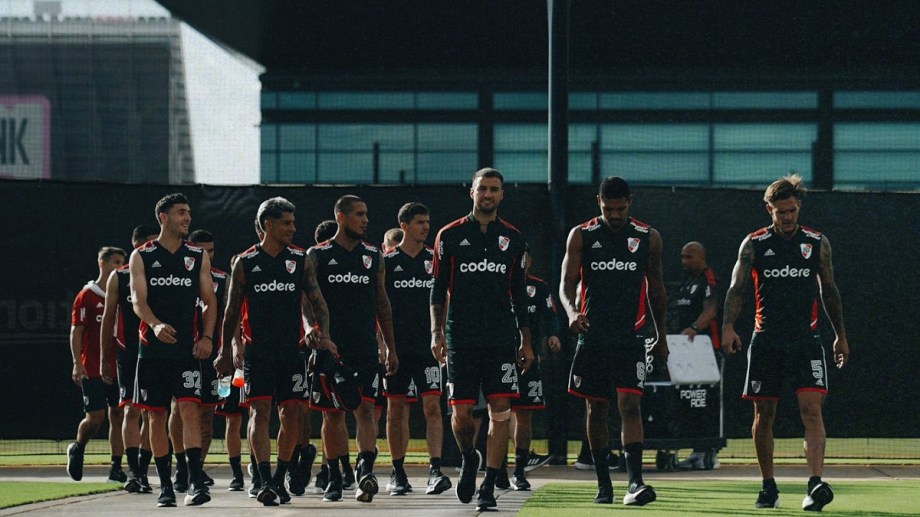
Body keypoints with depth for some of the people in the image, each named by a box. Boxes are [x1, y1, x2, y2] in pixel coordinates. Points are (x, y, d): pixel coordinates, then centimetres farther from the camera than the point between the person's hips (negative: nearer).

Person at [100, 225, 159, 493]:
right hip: (128, 353, -2)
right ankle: (133, 471, -14)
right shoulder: (119, 277, 4)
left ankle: (142, 471, 12)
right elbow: (108, 319, 6)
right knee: (131, 410, -10)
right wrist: (104, 359, 3)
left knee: (151, 414, 4)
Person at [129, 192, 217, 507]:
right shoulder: (142, 257, 3)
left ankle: (196, 481, -19)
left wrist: (207, 336, -7)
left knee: (189, 410, -13)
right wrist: (156, 325, -28)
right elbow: (138, 300, -8)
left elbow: (209, 301, 9)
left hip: (187, 349, 0)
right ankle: (165, 485, 12)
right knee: (156, 417, 4)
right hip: (153, 349, 0)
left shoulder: (198, 257, 9)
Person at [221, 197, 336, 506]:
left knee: (291, 415, 4)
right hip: (257, 351, -2)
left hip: (292, 350, 2)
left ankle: (279, 479, 18)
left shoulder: (300, 260, 6)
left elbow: (317, 302, 7)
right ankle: (265, 482, -17)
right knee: (260, 412, -11)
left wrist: (323, 334, -10)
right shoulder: (245, 263, 2)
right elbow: (232, 310, 8)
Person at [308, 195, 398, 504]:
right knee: (332, 414, 5)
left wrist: (391, 348, 14)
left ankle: (366, 469, -26)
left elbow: (382, 304, 16)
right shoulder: (318, 256, 2)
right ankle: (334, 480, 13)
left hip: (365, 349, 1)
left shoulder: (374, 256, 10)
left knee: (365, 408, -14)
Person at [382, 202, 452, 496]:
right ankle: (398, 473, 15)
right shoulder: (387, 262, 1)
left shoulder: (434, 260, 8)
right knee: (397, 410, 6)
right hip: (396, 348, -1)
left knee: (432, 407, -11)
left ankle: (435, 471, -16)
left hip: (428, 347, 1)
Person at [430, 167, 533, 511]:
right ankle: (468, 459, 28)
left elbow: (519, 293, 14)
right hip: (461, 339, -1)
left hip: (502, 340, 1)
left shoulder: (513, 238, 10)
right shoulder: (450, 236, 4)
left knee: (501, 410, -6)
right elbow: (438, 289, 5)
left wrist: (526, 341, 11)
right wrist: (437, 334, -4)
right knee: (461, 412, -3)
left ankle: (488, 487, -2)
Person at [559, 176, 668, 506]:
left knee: (630, 406, -14)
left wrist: (661, 335, 19)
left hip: (629, 339, -1)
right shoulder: (581, 236, 2)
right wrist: (571, 312, -24)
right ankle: (603, 483, 19)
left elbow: (655, 288, 15)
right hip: (592, 336, 1)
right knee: (596, 410, 8)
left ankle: (635, 483, -22)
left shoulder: (648, 238, 5)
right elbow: (567, 283, -3)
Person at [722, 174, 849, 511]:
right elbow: (736, 288, -2)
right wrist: (728, 326, -17)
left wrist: (840, 335, 16)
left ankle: (815, 485, -24)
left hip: (806, 341, 0)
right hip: (766, 341, 0)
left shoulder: (818, 243, 7)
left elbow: (829, 291, 15)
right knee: (763, 416, 5)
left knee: (812, 409, -15)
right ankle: (768, 487, 18)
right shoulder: (753, 244, 3)